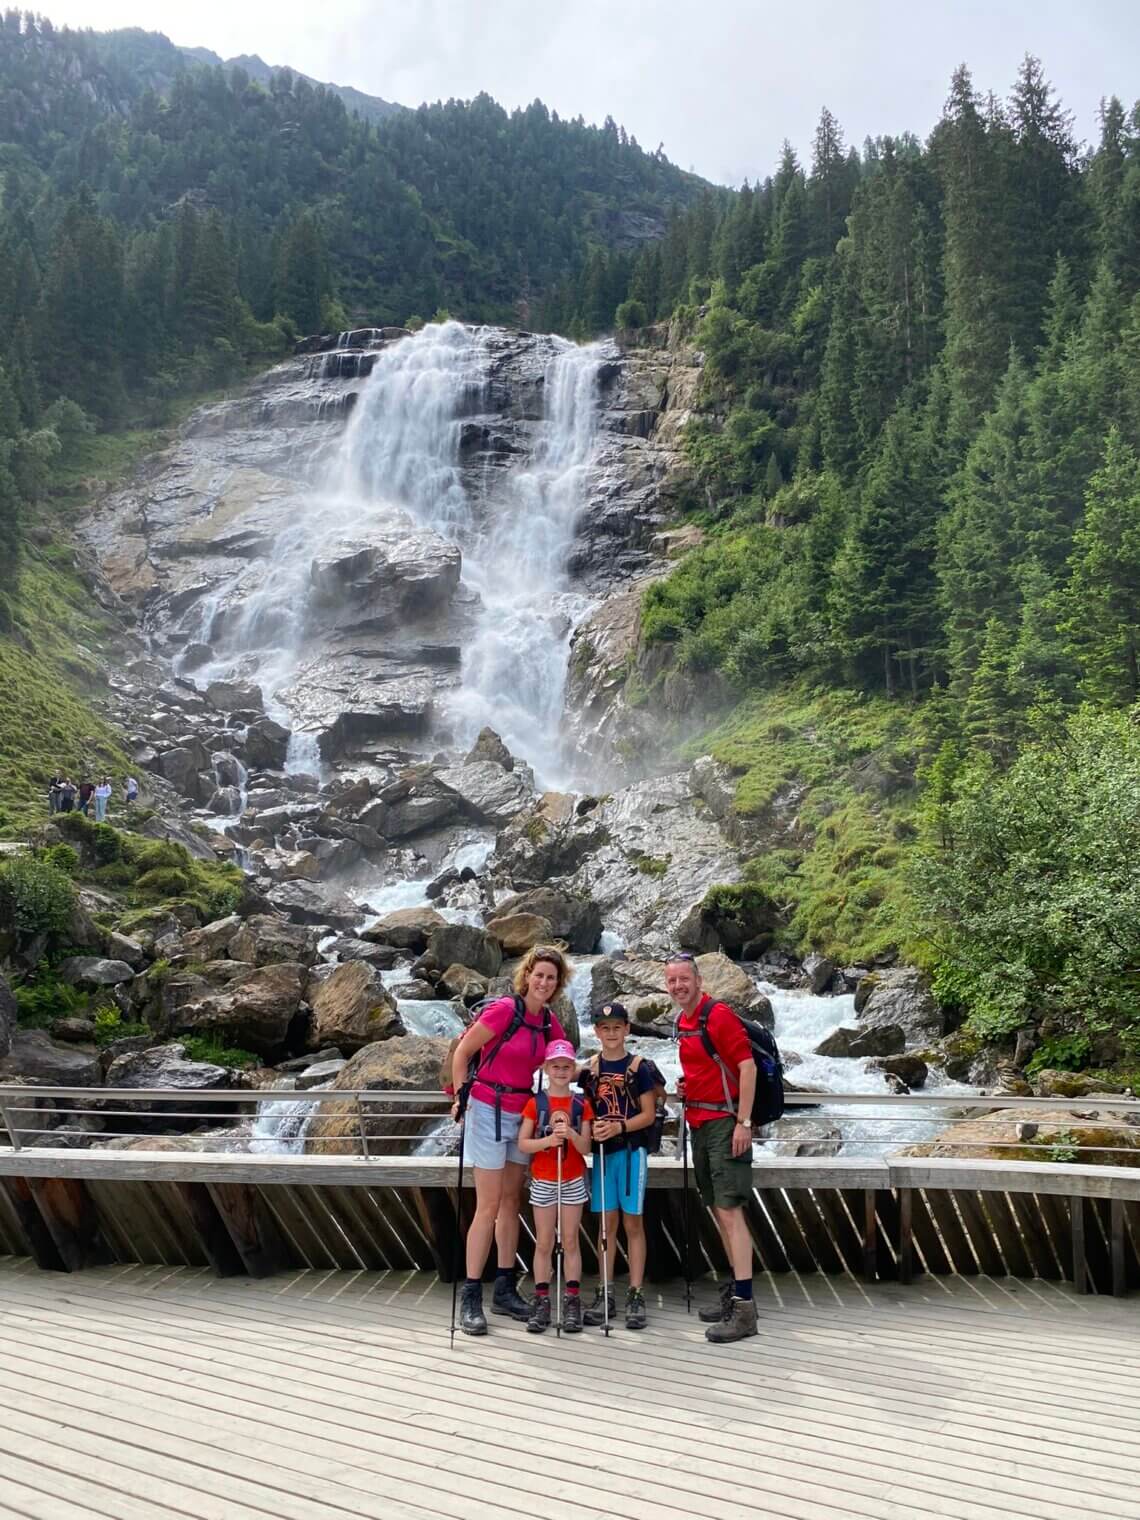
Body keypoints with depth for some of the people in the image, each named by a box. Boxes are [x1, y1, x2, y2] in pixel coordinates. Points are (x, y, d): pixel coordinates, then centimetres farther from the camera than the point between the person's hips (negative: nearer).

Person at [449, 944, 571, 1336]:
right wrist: (461, 1097, -9)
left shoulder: (549, 1022, 4)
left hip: (522, 1114, 7)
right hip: (489, 1111, -7)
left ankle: (504, 1290, 21)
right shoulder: (504, 1009, -15)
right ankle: (471, 1299, 4)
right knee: (489, 1207, -5)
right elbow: (462, 1052, -9)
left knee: (512, 1204, 11)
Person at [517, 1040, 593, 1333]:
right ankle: (541, 1301, 11)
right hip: (542, 1181, 0)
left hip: (573, 1181, 1)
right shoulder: (535, 1103, -4)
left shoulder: (581, 1105, -1)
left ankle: (572, 1301, 10)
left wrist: (571, 1134, -24)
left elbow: (585, 1148, -5)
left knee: (570, 1242, 5)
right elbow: (523, 1144, -7)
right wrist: (549, 1139, -22)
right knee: (544, 1243, 5)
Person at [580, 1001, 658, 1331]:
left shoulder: (640, 1067, -4)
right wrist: (592, 1127, -10)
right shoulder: (590, 1069, 6)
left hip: (632, 1150, -3)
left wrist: (619, 1126, -18)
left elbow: (649, 1115, -5)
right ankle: (605, 1293, 14)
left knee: (632, 1221, 2)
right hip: (601, 1151, 3)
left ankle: (636, 1295, 7)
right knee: (607, 1222, 8)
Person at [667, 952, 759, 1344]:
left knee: (729, 1211, -11)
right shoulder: (682, 1021, 13)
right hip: (699, 1123, 9)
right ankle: (735, 1290, 23)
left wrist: (743, 1123, -22)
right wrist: (686, 1085, 7)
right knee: (718, 1211, 13)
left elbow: (747, 1066, -18)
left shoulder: (718, 1015, -13)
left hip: (725, 1123, -9)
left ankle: (744, 1309, -9)